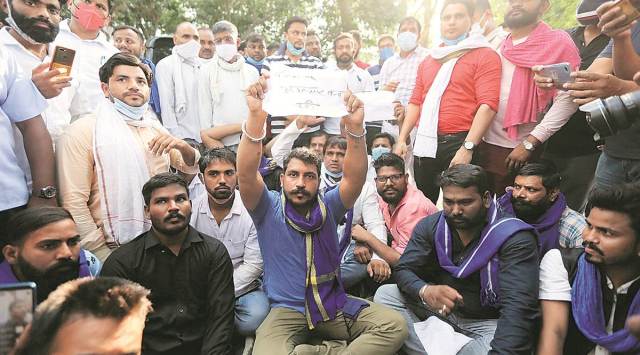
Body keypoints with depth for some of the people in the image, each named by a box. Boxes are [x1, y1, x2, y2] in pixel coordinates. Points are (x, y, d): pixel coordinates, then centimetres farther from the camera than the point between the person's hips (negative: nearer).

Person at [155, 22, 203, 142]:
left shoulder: (201, 65, 15)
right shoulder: (165, 65, 0)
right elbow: (166, 105, -6)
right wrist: (175, 135, -11)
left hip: (207, 135, 5)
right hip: (183, 135, -4)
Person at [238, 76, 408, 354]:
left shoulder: (328, 206, 4)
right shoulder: (268, 208, -2)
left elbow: (355, 178, -13)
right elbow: (246, 174, -20)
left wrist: (355, 128, -30)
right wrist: (256, 117, -34)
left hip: (334, 305, 2)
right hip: (286, 311, -2)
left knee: (395, 326, -16)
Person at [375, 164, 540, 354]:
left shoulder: (515, 238, -21)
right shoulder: (429, 226, -7)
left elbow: (518, 306, -31)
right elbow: (404, 270, -9)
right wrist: (425, 291, -34)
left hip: (487, 324, -4)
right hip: (438, 309, 4)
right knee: (384, 294, -11)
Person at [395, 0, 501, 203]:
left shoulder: (485, 56, -1)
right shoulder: (429, 60, 20)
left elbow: (488, 105, -12)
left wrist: (467, 147, -20)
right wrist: (402, 139, 8)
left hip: (459, 142, -5)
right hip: (424, 142, 6)